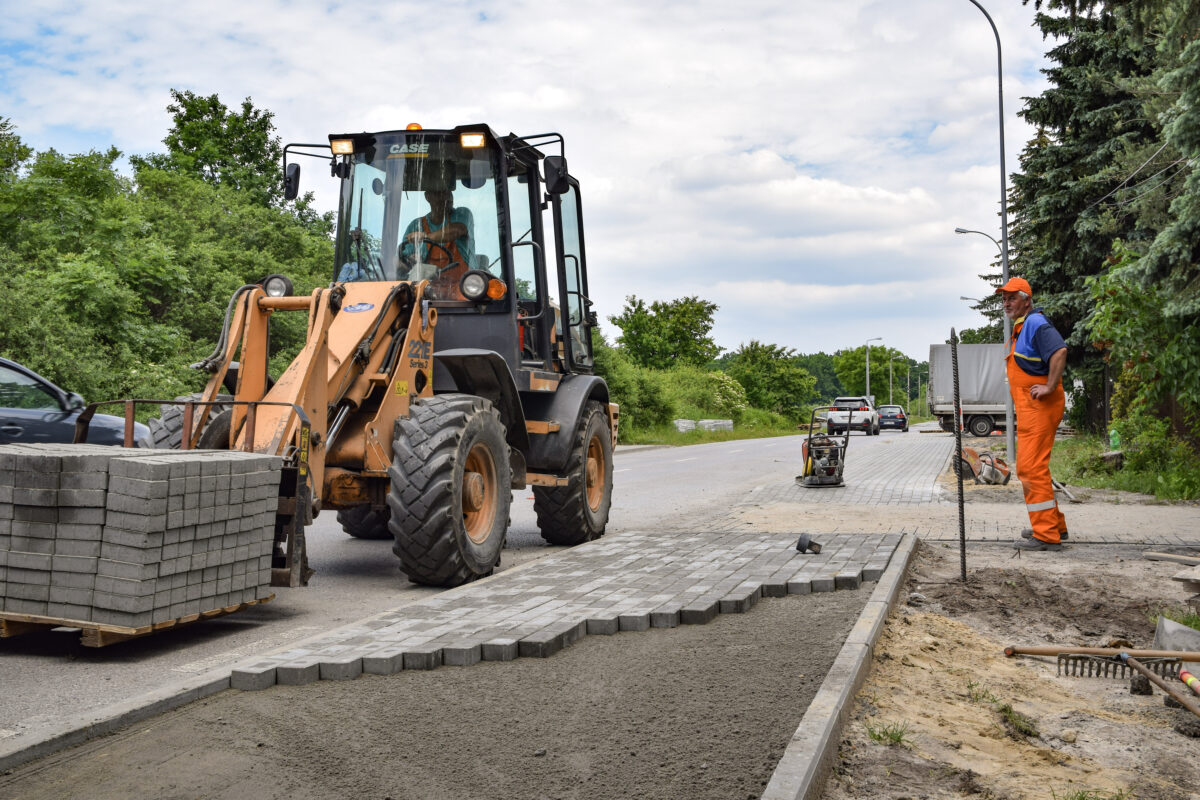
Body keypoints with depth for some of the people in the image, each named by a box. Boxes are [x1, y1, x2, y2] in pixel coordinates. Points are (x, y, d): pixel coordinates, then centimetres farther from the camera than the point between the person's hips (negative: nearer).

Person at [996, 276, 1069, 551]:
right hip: (1029, 407, 11)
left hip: (1039, 406, -11)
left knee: (1032, 467, -12)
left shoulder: (1036, 323, -13)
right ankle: (1054, 525, 27)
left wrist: (1050, 387, -26)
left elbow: (1059, 351, -29)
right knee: (1031, 467, 17)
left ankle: (1046, 535, -9)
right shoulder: (1021, 327, 20)